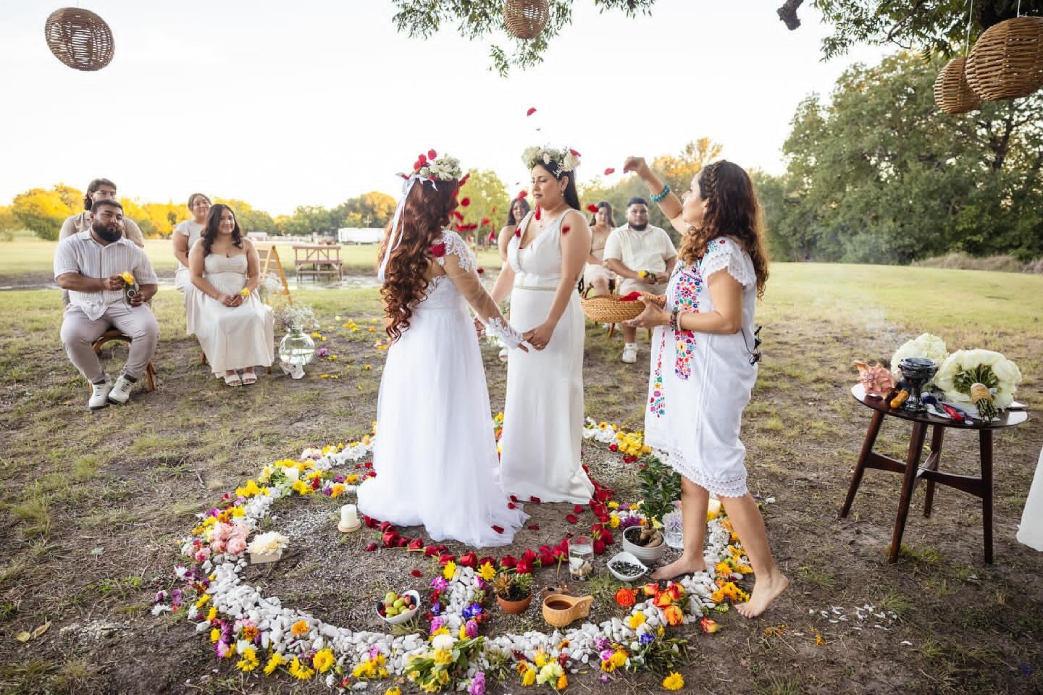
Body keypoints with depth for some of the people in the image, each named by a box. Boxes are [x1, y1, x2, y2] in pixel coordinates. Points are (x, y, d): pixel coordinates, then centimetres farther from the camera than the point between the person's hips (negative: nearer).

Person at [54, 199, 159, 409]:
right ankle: (99, 382, -6)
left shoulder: (132, 250, 7)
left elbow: (151, 283, 11)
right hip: (86, 307, -1)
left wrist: (142, 295, -12)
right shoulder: (70, 244, 2)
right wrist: (103, 284, -24)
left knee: (149, 328, -30)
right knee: (70, 335, -32)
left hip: (124, 305, 1)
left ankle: (127, 380, -9)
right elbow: (64, 280, -11)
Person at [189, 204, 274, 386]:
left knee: (254, 317, -32)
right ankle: (227, 368, -23)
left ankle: (249, 366, -24)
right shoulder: (201, 246, 6)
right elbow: (195, 277, 0)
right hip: (212, 296, -1)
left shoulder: (246, 244, 12)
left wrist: (244, 293, -12)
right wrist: (219, 296, -15)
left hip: (243, 295, 1)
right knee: (222, 320, -35)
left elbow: (255, 275, 9)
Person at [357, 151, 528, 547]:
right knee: (445, 422, 4)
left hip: (410, 340, 7)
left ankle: (406, 492, 36)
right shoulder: (445, 243, -19)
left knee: (414, 417, 19)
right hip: (443, 338, -7)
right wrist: (510, 335, -5)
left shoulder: (399, 238, 1)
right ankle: (451, 505, 19)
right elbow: (478, 298, -15)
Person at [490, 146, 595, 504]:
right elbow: (509, 271, 12)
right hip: (521, 316, 7)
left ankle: (557, 475, 23)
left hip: (555, 317, -7)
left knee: (553, 393, 4)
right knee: (522, 391, 14)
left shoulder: (572, 221, -10)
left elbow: (568, 279, -19)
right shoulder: (528, 218, 10)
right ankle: (524, 468, 32)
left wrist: (549, 325, -26)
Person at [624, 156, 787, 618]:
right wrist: (648, 177, 24)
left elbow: (728, 320, -23)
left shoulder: (723, 252, -18)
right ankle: (692, 556, 32)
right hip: (691, 372, 10)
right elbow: (677, 215, 30)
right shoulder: (710, 241, 11)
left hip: (712, 378, -10)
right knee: (690, 467, 17)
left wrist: (667, 317, -18)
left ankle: (768, 575, 15)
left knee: (720, 473, -2)